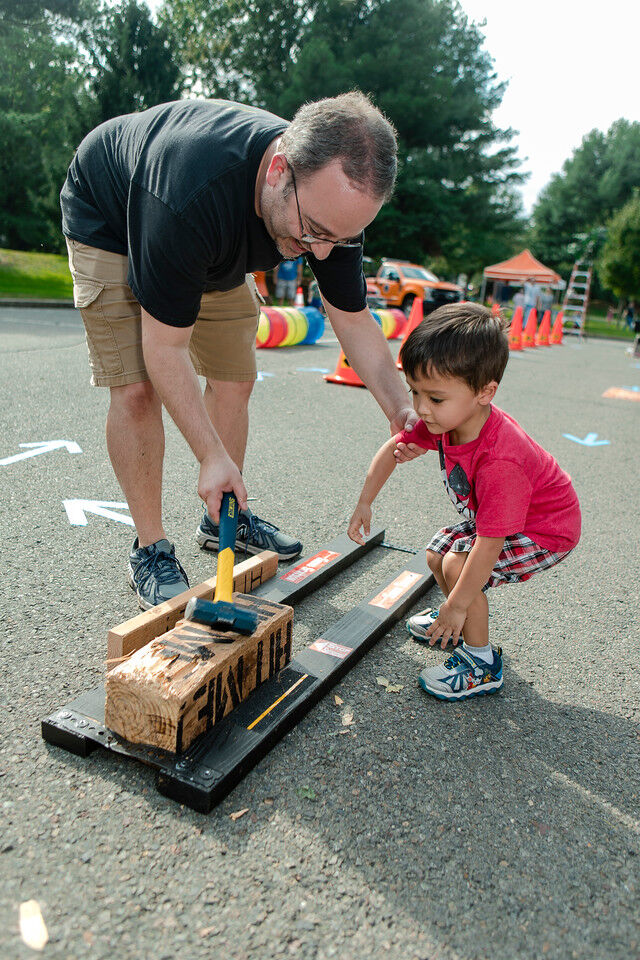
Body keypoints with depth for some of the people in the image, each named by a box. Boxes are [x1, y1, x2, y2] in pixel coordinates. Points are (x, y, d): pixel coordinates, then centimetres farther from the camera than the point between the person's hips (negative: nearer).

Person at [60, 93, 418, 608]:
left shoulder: (335, 198, -26)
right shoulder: (192, 196, -45)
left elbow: (353, 318, -15)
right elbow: (165, 347, -36)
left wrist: (401, 410, -28)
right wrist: (213, 456, -37)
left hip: (215, 250, 6)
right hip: (110, 224, -5)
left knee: (235, 379, 3)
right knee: (137, 388, -16)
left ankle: (224, 519, 21)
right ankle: (150, 547, 0)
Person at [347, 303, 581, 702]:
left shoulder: (499, 461, -42)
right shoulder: (444, 420, -18)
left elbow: (489, 544, -38)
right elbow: (393, 449, -1)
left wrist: (457, 606, -29)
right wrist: (364, 503, 0)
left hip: (546, 530, -8)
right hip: (491, 517, 9)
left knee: (459, 565, -22)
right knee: (437, 554, 9)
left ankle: (482, 664, -3)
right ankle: (469, 621, 35)